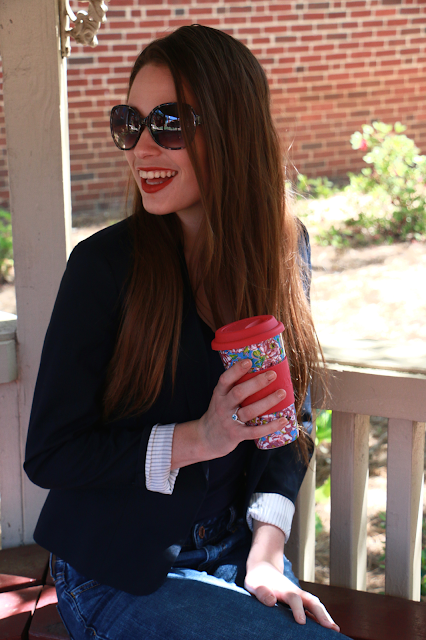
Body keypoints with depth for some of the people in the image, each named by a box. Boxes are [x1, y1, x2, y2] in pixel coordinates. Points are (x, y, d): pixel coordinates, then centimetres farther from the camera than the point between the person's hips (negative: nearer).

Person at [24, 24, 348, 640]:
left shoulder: (283, 249, -1)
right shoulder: (104, 265, -14)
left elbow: (287, 418, 3)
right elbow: (48, 454, -12)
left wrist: (265, 554, -10)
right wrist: (196, 439, -23)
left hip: (230, 556, 4)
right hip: (117, 578, -4)